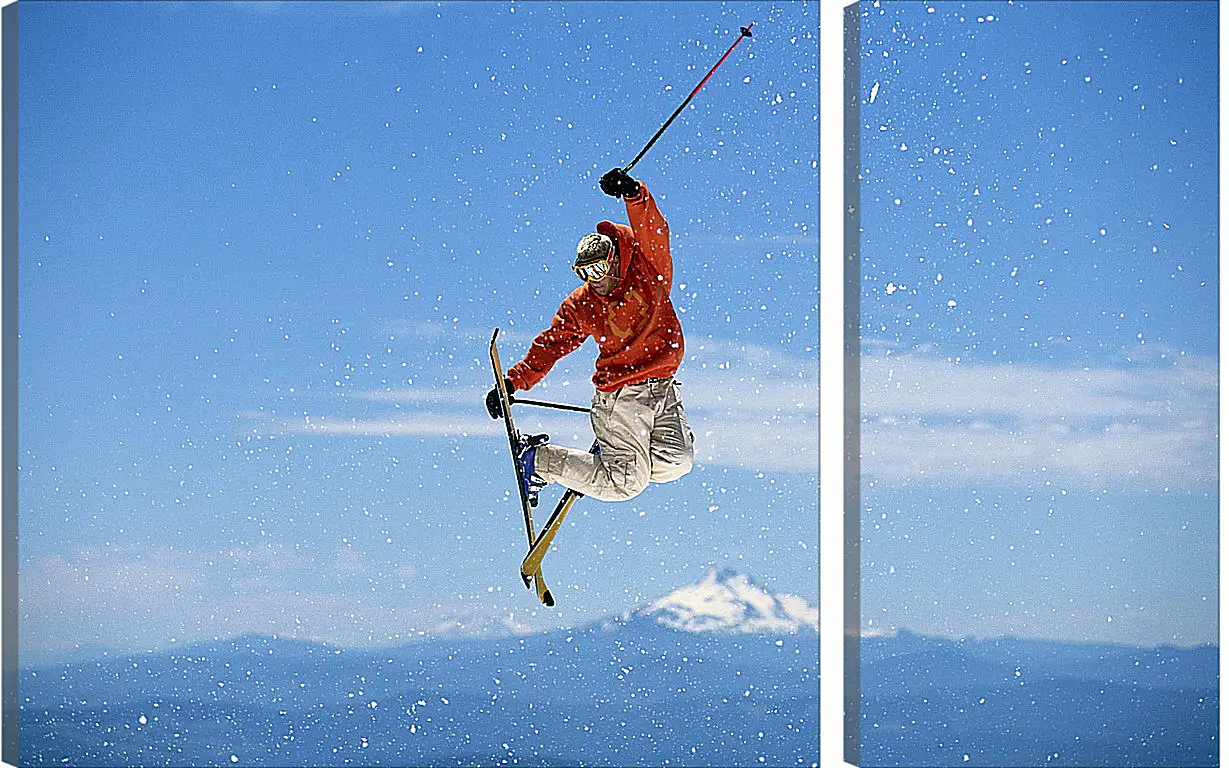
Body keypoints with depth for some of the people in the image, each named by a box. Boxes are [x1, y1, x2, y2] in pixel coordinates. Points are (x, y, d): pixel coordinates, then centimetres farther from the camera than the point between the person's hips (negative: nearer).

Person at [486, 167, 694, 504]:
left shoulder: (649, 270, -5)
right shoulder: (580, 305, -3)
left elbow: (652, 232, -23)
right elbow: (551, 345, 5)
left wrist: (633, 194, -42)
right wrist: (513, 381, -4)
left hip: (663, 387, 3)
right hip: (620, 395, -3)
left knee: (676, 462, -13)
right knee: (626, 483, -9)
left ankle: (607, 454, 14)